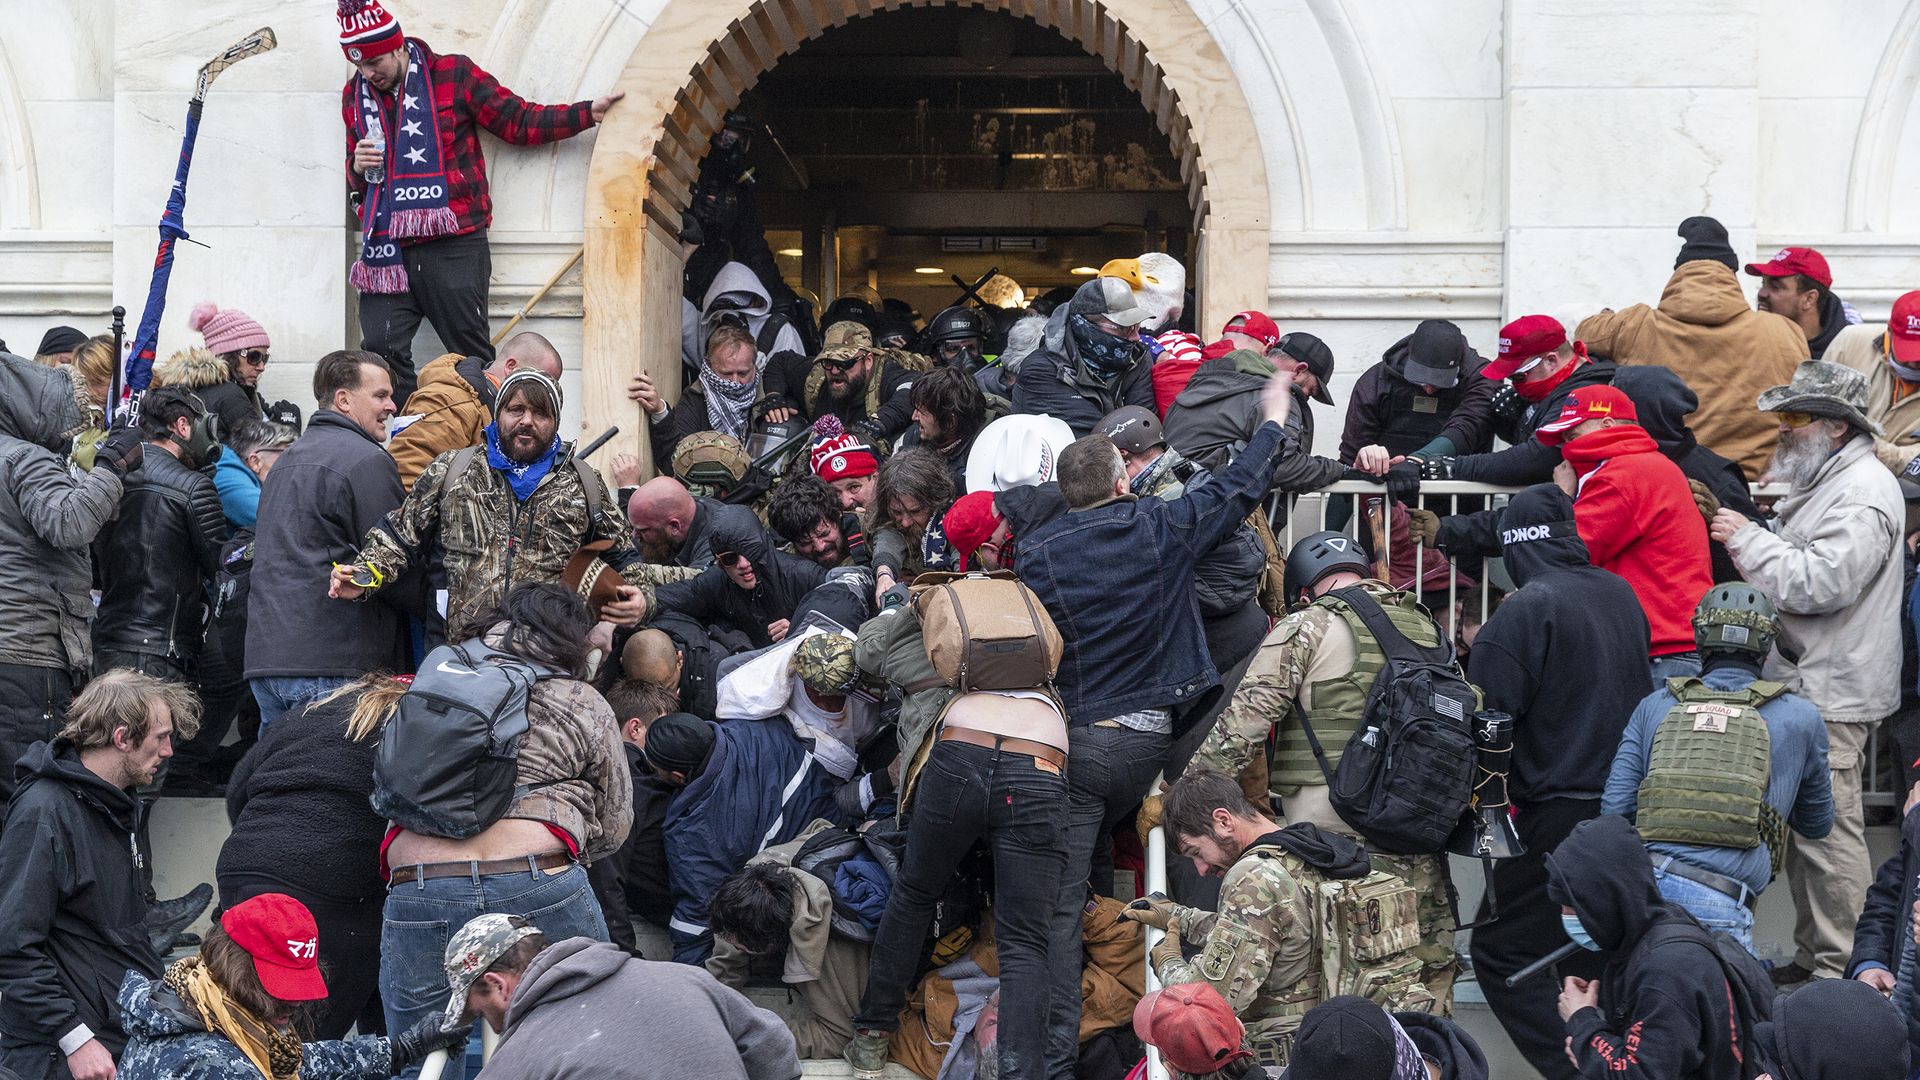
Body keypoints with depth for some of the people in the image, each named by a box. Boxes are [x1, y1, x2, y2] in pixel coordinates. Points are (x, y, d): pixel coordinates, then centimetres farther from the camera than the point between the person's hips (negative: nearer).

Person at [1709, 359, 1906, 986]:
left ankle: (1839, 972, 0)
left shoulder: (1863, 491, -15)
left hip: (1832, 694, -11)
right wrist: (1744, 540, 11)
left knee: (1828, 831, -7)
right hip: (1800, 682, 11)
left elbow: (1820, 582, -25)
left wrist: (1747, 537, -16)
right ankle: (1809, 957, 25)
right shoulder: (1821, 481, 18)